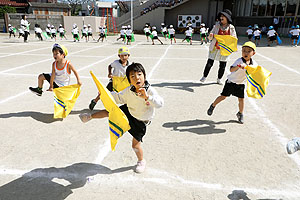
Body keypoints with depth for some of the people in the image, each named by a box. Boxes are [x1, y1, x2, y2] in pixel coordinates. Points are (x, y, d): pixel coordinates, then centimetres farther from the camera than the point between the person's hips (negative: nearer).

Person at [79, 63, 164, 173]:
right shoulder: (128, 91, -17)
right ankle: (90, 116, 35)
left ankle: (141, 161, 33)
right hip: (128, 112, 4)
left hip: (140, 121, -4)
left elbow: (160, 103, -45)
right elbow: (119, 98, 3)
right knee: (109, 112, 5)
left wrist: (147, 97, -59)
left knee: (135, 144, 1)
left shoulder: (150, 91, -31)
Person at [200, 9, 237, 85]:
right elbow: (210, 38, 5)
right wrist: (210, 36, -18)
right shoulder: (217, 25, 2)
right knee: (209, 63, 0)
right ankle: (204, 77, 16)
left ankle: (219, 79, 23)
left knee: (222, 66, 6)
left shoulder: (231, 28, 2)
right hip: (215, 48, -1)